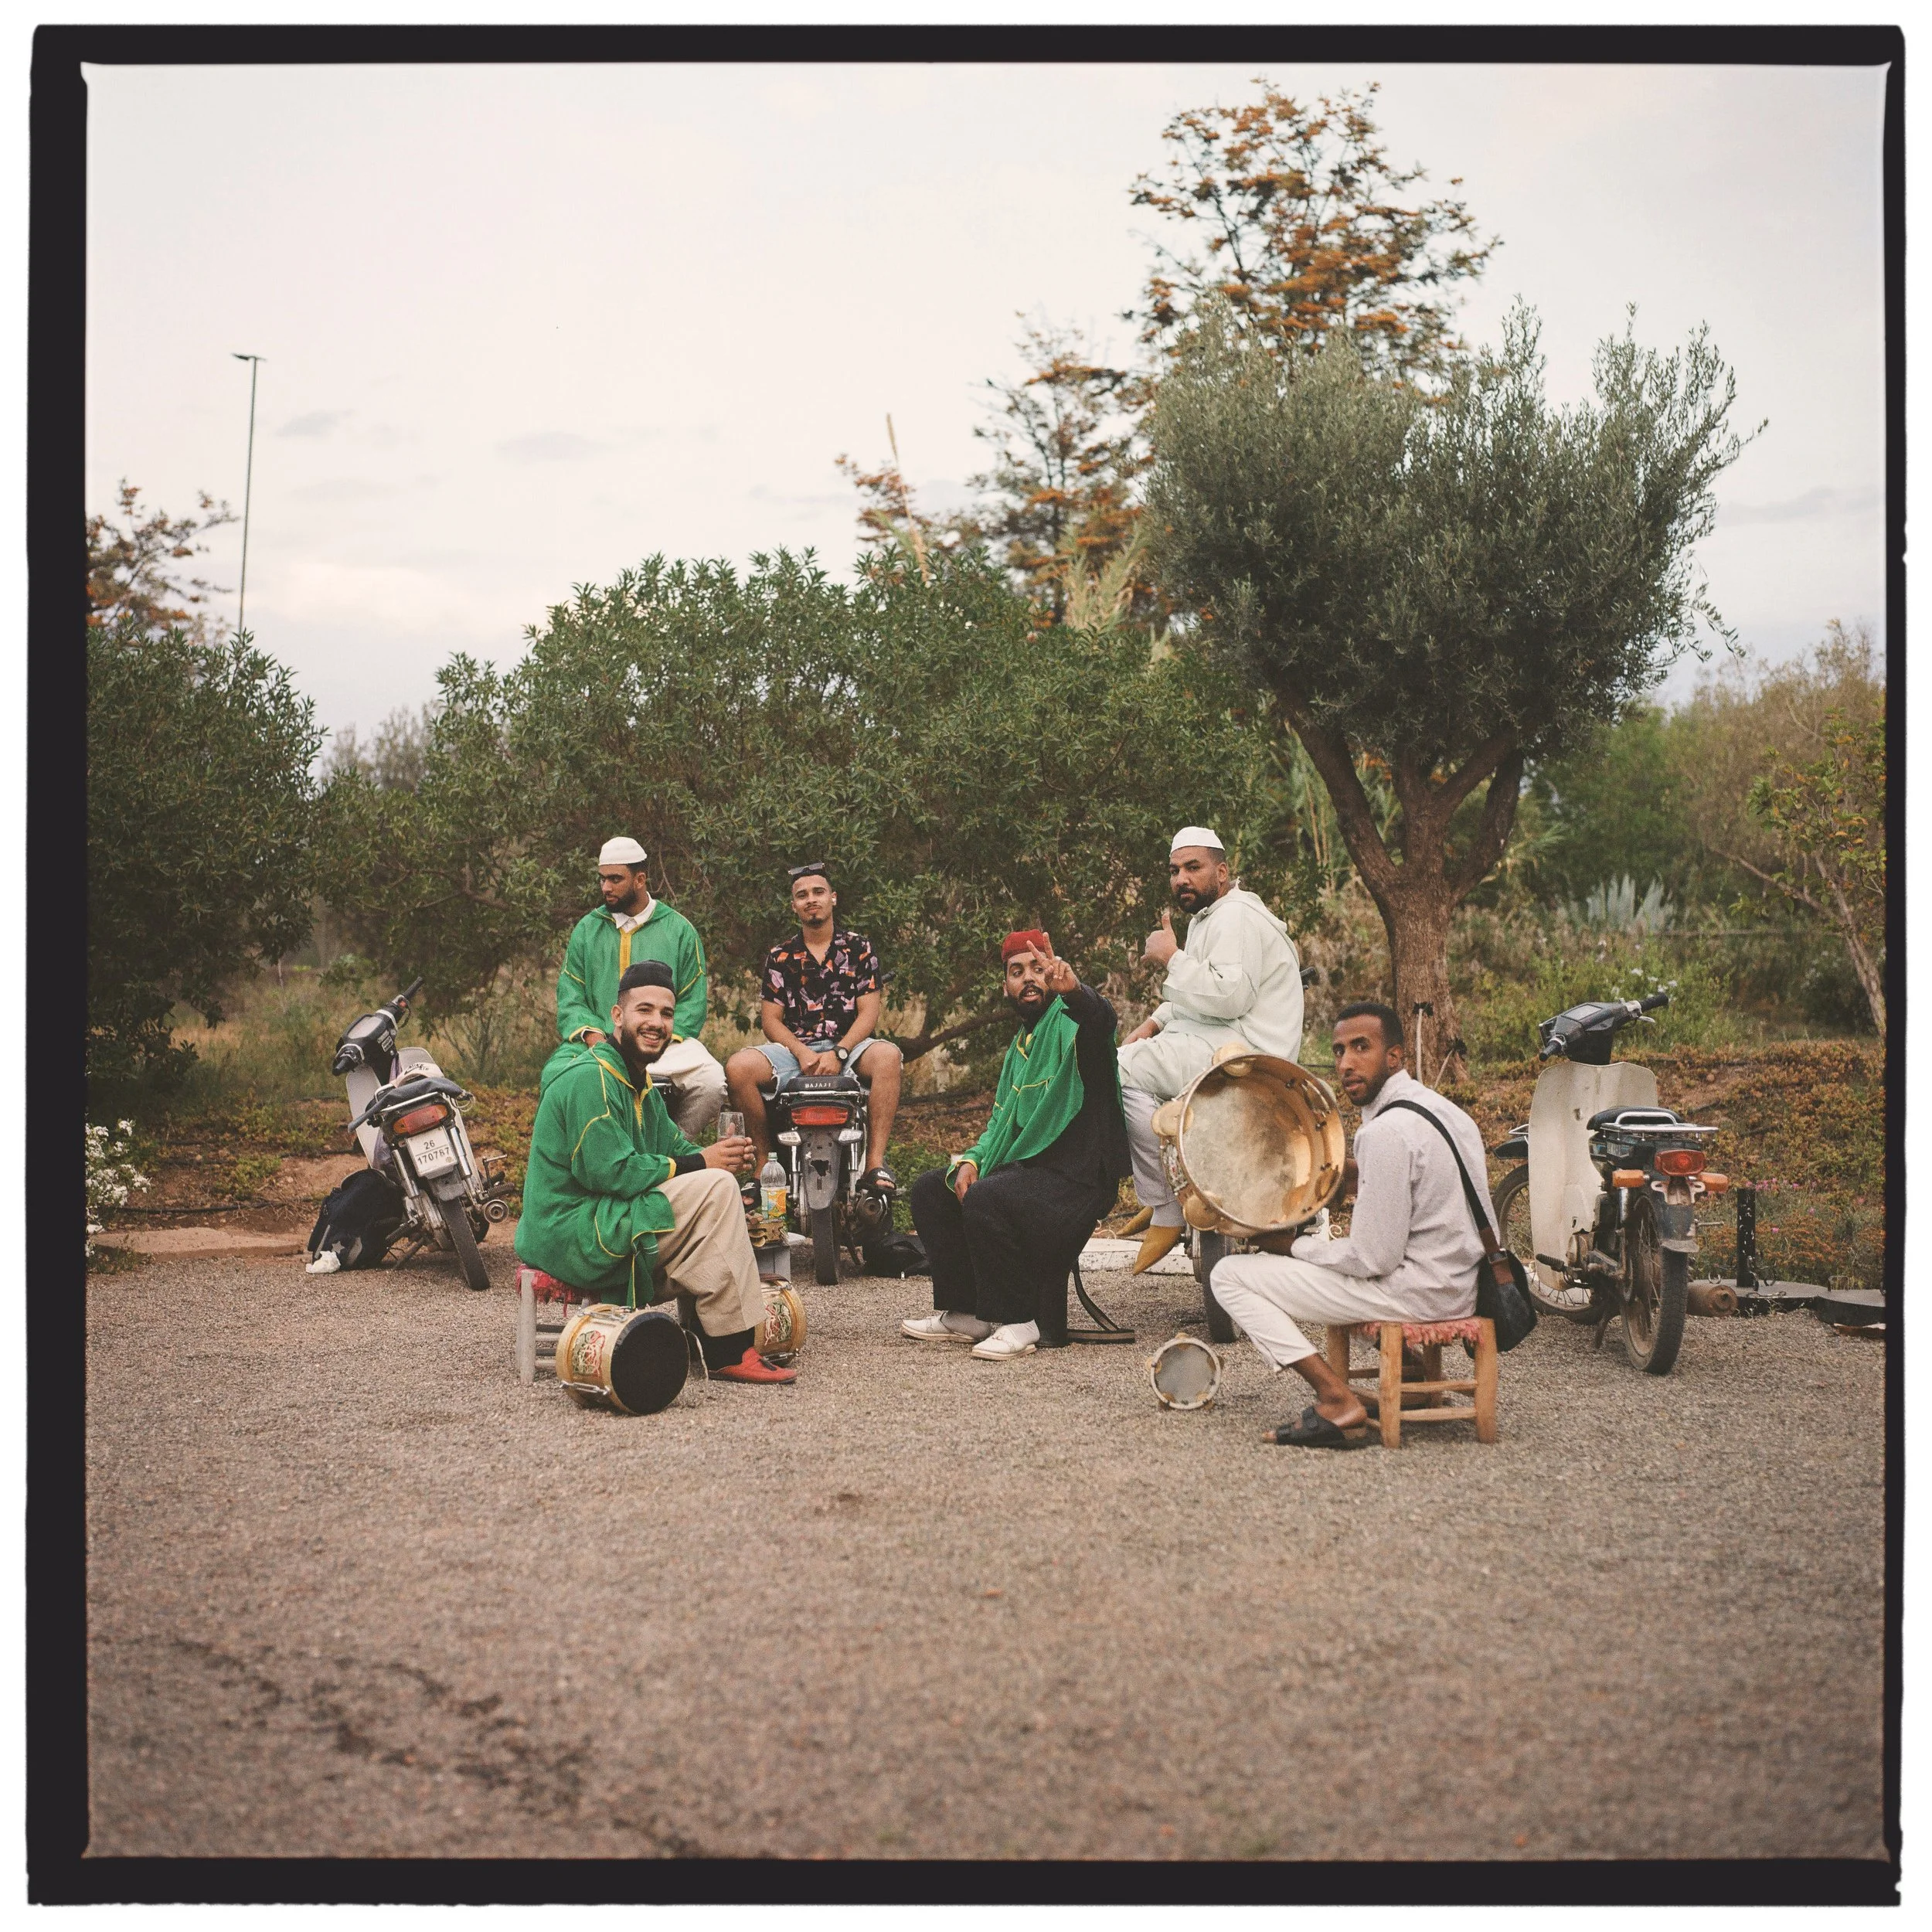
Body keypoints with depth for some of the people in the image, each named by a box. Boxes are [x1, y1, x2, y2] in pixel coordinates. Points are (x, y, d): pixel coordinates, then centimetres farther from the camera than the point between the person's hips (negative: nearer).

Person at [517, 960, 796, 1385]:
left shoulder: (641, 1084, 18)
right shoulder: (590, 1078, -16)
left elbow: (673, 1149, 15)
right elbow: (610, 1172, -24)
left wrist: (723, 1156, -8)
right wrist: (699, 1164, -18)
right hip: (571, 1234, -11)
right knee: (715, 1189, -21)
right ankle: (733, 1353, -20)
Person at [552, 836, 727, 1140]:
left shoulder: (679, 929, 12)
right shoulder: (587, 930, 17)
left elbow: (693, 1000, 7)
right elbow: (570, 995, 10)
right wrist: (593, 1036, -11)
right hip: (601, 1043, 0)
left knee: (712, 1081, -29)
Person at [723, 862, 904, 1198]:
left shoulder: (859, 948, 9)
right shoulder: (780, 956, 13)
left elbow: (869, 1013, 1)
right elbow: (771, 1019, 7)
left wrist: (838, 1054, -16)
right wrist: (802, 1053, -13)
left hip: (849, 1046, -1)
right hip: (794, 1048, 1)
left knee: (887, 1056, -36)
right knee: (739, 1066, -28)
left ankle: (875, 1164, -35)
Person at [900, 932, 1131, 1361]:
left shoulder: (1069, 1025, -6)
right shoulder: (1020, 1045, 21)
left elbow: (1101, 1020, -33)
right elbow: (1000, 1121, 23)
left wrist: (1073, 989, -56)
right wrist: (971, 1160, 3)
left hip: (1075, 1178, -10)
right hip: (1023, 1170, 10)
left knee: (984, 1199, -32)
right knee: (930, 1190, 7)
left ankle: (1017, 1324, -20)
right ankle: (965, 1313, 8)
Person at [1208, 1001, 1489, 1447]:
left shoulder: (1385, 1132, -20)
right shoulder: (1443, 1107, 8)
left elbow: (1374, 1260, -19)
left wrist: (1297, 1244, -5)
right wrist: (1361, 1174, 14)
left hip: (1418, 1292, -9)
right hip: (1468, 1288, 9)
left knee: (1229, 1276, -7)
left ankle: (1338, 1402, -14)